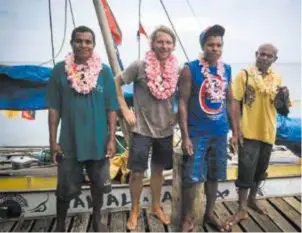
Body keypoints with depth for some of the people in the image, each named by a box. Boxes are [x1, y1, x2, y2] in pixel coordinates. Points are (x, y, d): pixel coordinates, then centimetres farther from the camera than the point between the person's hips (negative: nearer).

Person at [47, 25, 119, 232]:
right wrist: (53, 141, -3)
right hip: (69, 142, 0)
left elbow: (111, 108, -2)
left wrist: (112, 138, -5)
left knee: (98, 185, 18)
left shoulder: (104, 71, -4)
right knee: (66, 188, 11)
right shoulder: (60, 70, -4)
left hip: (98, 141, 1)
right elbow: (54, 109, -1)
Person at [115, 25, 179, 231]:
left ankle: (156, 207, 37)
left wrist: (177, 113, -1)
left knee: (158, 170, 17)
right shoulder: (139, 66, -13)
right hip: (142, 130, -3)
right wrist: (125, 110, -10)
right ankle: (135, 211, 28)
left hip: (165, 130, 3)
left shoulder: (177, 70, -3)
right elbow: (116, 83, -6)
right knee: (137, 173, 5)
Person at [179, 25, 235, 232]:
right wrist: (185, 136, -14)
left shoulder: (226, 69, 5)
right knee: (192, 178, 1)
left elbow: (230, 101, 12)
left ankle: (209, 214, 35)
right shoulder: (190, 69, -10)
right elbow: (183, 103, -11)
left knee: (214, 176, 16)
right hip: (197, 133, -4)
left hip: (220, 132, 5)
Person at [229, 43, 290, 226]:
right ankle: (242, 209, 11)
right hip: (248, 132, -5)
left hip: (268, 132, 5)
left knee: (261, 169, 17)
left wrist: (285, 96, -10)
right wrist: (236, 129, -17)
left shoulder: (277, 79, 7)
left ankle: (252, 199, 37)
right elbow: (235, 103, -11)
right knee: (246, 170, -3)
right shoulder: (244, 75, -8)